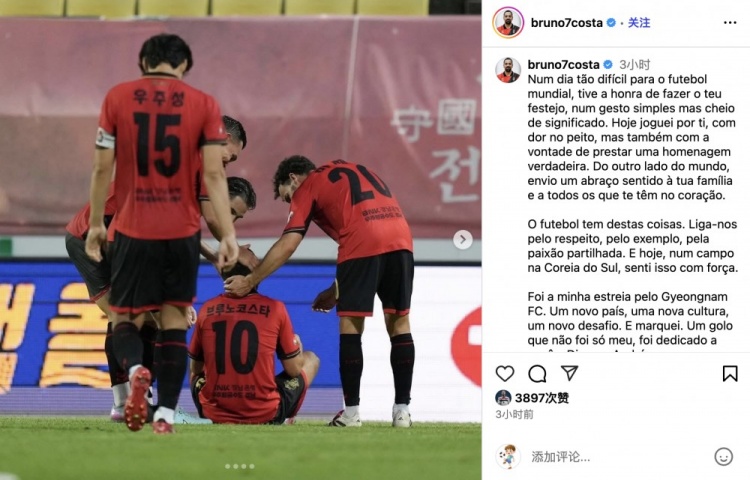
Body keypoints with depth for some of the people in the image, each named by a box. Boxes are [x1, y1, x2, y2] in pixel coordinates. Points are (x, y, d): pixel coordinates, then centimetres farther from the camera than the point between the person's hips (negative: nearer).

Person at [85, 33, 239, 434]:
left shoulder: (117, 98, 0)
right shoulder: (203, 105, 0)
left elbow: (102, 168, 1)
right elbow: (214, 175, -5)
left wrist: (96, 224, 10)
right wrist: (227, 233, -4)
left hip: (132, 229, -1)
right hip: (182, 231, 1)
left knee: (126, 317, 10)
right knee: (174, 318, 10)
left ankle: (135, 369, -22)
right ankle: (166, 413, 2)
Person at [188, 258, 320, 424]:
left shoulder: (207, 310, 0)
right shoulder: (275, 308, -7)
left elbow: (195, 370, 13)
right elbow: (294, 370, 1)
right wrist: (298, 347, 23)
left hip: (215, 414, 2)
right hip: (264, 415, -2)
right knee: (311, 359, 24)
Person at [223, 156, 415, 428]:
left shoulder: (307, 187, 15)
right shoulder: (357, 171, 34)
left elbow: (288, 244, 6)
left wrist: (250, 281, 12)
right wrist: (338, 290, 34)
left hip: (362, 244, -6)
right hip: (400, 239, 6)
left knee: (350, 326, 5)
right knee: (399, 324, 11)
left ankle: (351, 412, 5)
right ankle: (402, 410, 10)